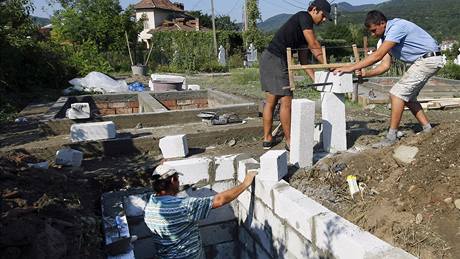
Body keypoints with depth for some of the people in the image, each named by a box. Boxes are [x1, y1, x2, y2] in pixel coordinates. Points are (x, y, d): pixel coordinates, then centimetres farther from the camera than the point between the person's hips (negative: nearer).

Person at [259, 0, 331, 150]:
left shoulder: (303, 31, 22)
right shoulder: (304, 17, -4)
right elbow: (314, 46, -11)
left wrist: (315, 78, 15)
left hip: (268, 59, 10)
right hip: (276, 60, -10)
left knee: (271, 101, 13)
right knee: (286, 101, -5)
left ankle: (267, 139, 20)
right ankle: (289, 142, 4)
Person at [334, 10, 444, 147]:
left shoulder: (397, 27, -21)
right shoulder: (385, 37, 8)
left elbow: (378, 55, -28)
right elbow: (385, 65, 4)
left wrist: (351, 68, -27)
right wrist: (366, 74, -11)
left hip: (429, 59, -10)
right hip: (421, 61, 10)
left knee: (397, 93, -14)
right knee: (407, 97, 14)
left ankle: (391, 136, -12)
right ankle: (427, 129, 22)